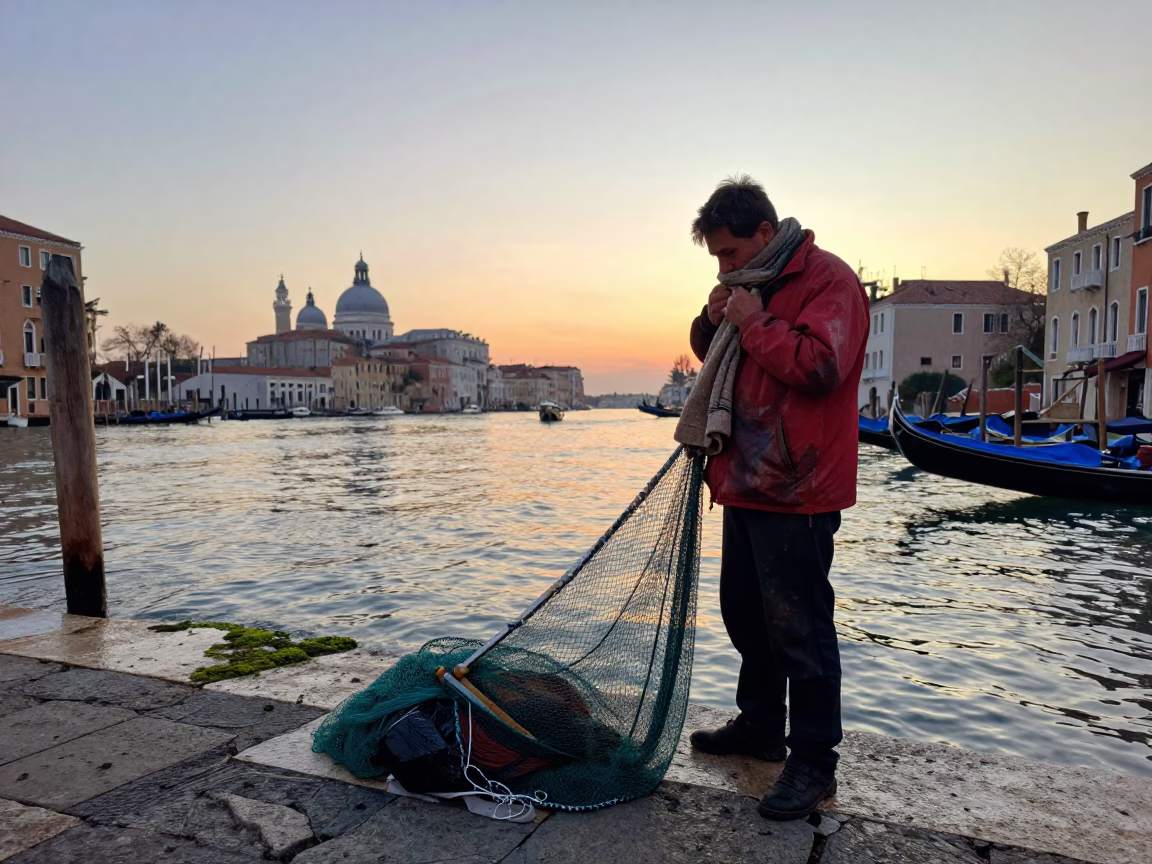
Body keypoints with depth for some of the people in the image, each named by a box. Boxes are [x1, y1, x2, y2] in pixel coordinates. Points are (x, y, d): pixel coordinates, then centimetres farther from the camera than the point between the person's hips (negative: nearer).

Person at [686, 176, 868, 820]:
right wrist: (714, 320, 3)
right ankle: (760, 726, 34)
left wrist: (753, 320, -17)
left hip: (796, 494, -9)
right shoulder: (751, 285, 17)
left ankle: (814, 762, 11)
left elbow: (817, 366, -25)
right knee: (747, 613, 18)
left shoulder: (828, 279, -11)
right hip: (747, 482, 10)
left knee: (799, 627, -3)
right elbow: (711, 355, 23)